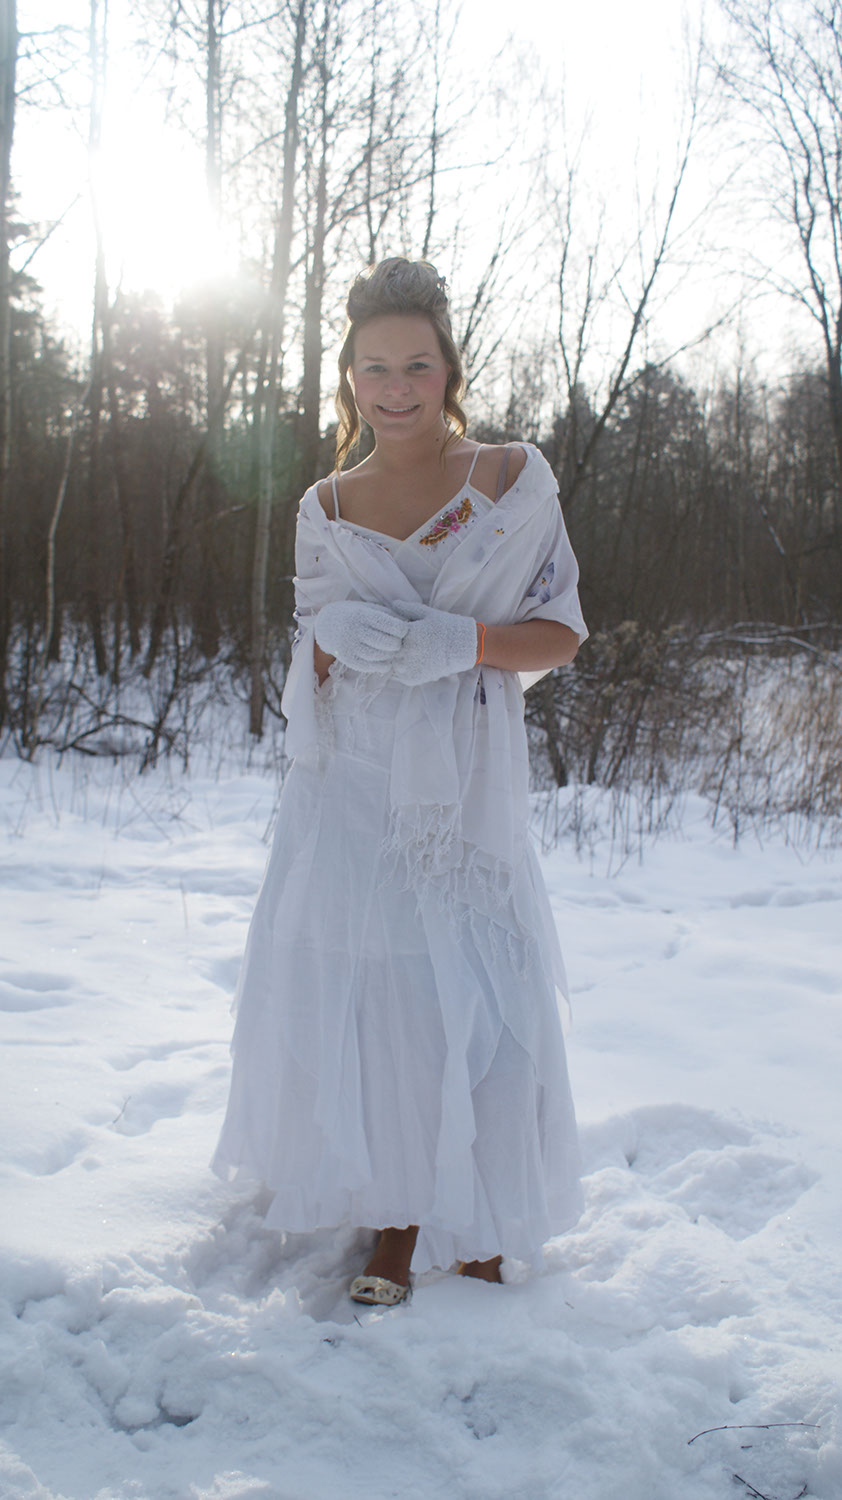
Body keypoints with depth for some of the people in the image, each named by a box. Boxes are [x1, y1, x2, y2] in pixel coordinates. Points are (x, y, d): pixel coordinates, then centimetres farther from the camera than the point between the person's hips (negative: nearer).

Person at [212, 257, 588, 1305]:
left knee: (470, 990, -4)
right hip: (353, 788, 2)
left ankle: (474, 1221, 15)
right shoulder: (326, 508, 10)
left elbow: (562, 634, 1)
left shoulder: (515, 478, 3)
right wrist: (344, 639, -12)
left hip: (467, 785, -1)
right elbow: (315, 656, 13)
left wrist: (459, 640, -17)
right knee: (360, 982, -1)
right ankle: (396, 1225, 15)